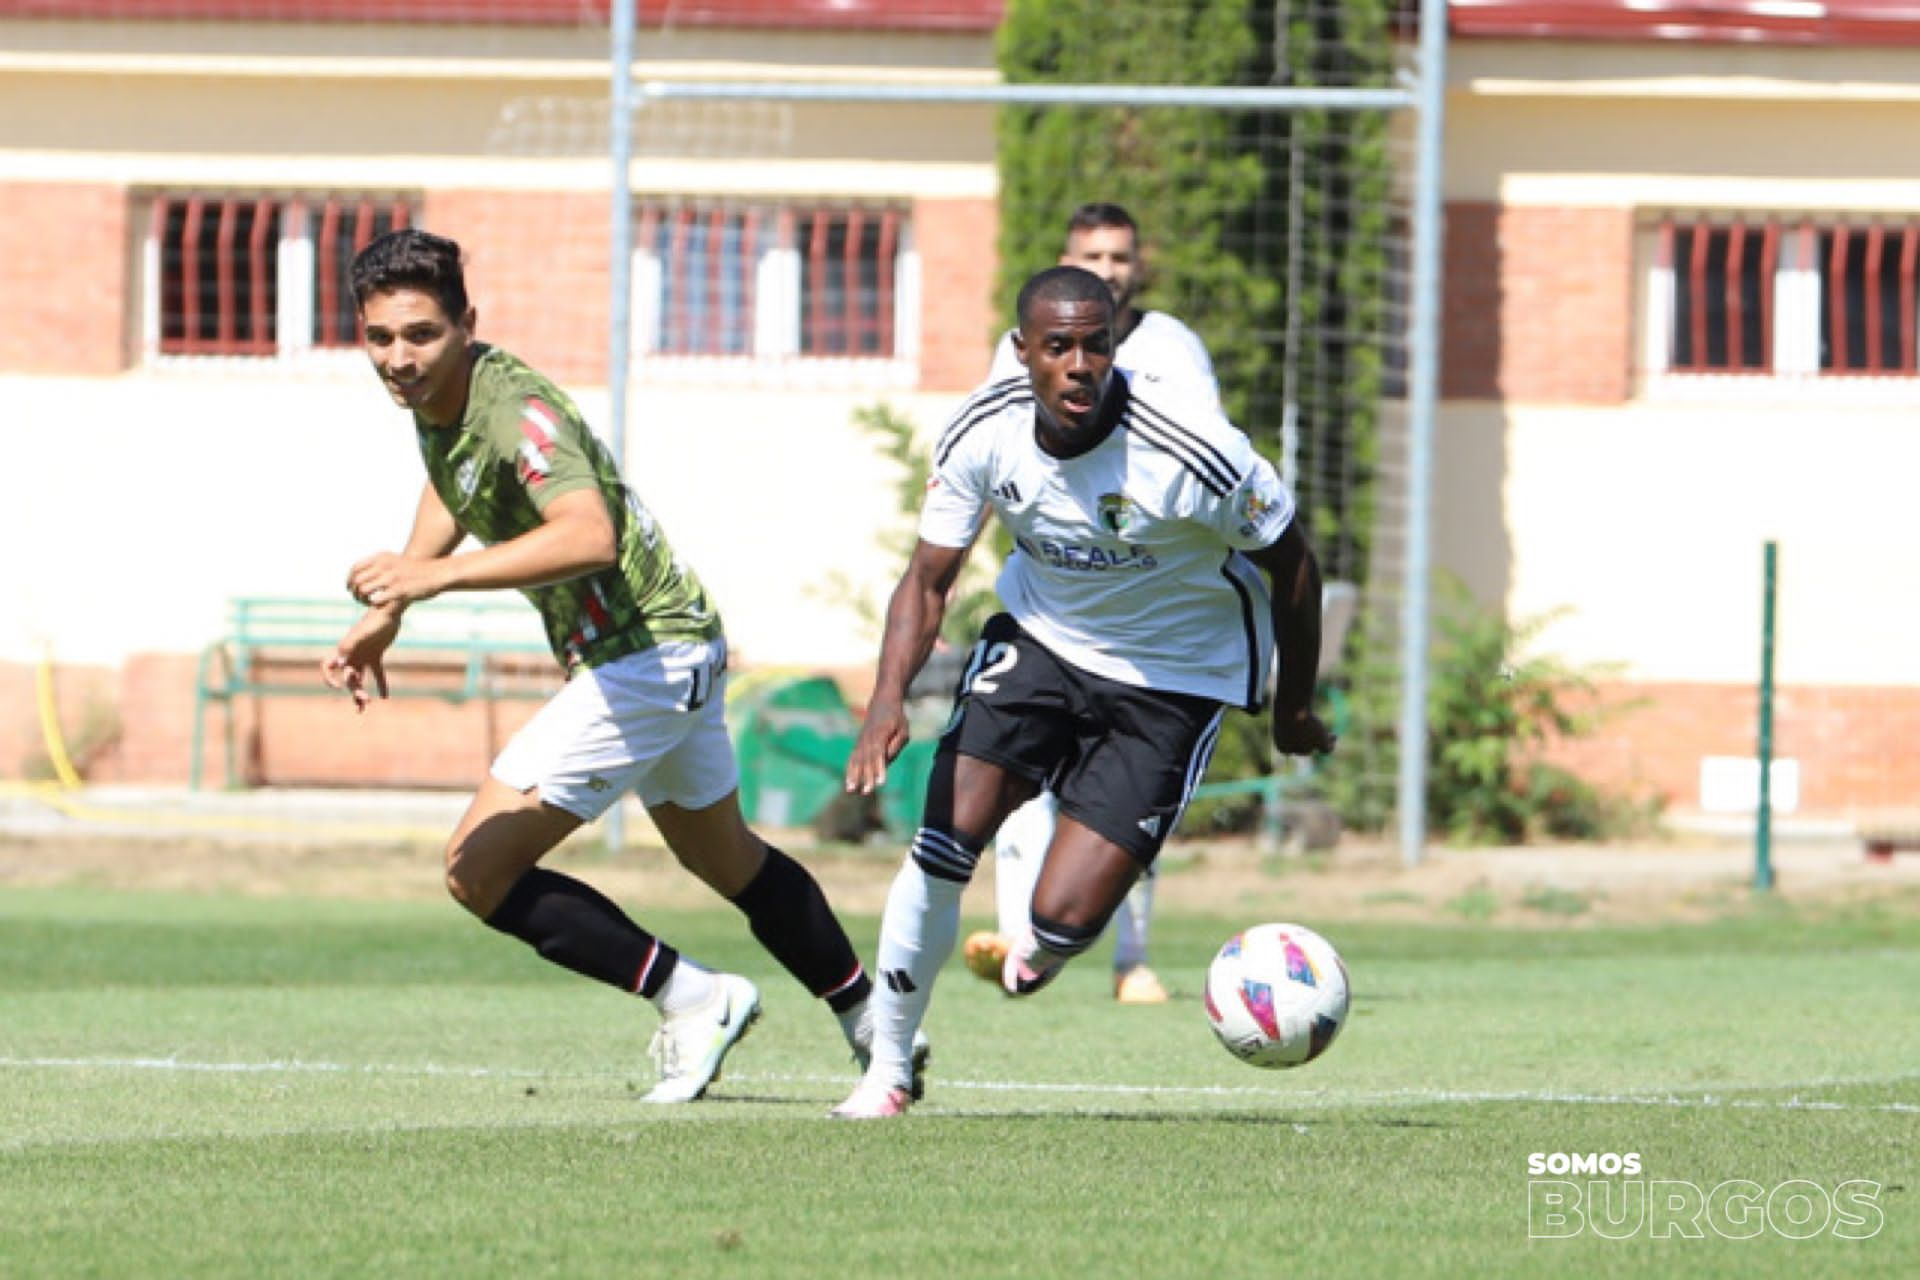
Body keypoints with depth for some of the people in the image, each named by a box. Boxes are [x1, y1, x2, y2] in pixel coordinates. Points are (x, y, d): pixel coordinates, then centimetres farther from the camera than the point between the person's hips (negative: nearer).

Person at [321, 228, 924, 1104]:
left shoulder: (514, 411, -29)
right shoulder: (433, 395, -1)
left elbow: (589, 537, -47)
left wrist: (434, 575, -53)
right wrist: (385, 614, 15)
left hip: (645, 658, -10)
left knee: (479, 869, -12)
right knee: (726, 860, 28)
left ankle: (691, 997, -1)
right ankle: (871, 1022, 44)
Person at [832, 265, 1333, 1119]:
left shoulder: (1190, 452, -29)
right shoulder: (983, 433, -16)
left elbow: (1291, 563, -12)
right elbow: (928, 580, -7)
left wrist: (1294, 709, 0)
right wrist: (888, 700, -25)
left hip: (1174, 680, -3)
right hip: (1040, 633, 3)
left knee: (1061, 920, -12)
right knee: (944, 844, -12)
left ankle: (1040, 950, 29)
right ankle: (888, 1067, 8)